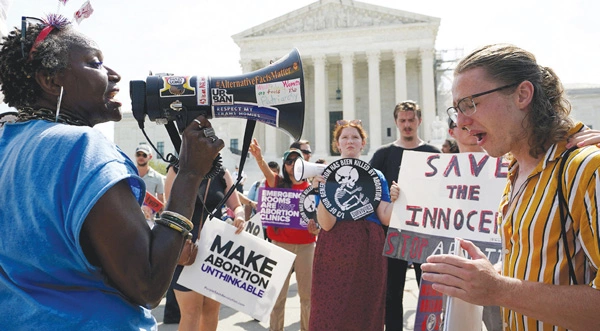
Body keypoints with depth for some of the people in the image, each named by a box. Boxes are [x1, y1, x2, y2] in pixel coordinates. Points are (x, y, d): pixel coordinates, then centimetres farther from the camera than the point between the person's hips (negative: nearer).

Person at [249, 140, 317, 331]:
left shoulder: (311, 189, 5)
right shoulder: (278, 184, 1)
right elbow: (267, 172, -21)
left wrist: (316, 228, -14)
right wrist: (259, 157, -42)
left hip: (306, 245, 1)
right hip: (280, 243, -1)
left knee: (307, 293, 10)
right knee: (278, 293, 5)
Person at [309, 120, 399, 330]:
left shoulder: (375, 176, 10)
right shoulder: (327, 175, 2)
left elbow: (386, 218, 3)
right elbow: (326, 224, -8)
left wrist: (395, 200, -12)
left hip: (370, 248, 2)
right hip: (336, 248, -2)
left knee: (368, 310, 9)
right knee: (332, 311, 1)